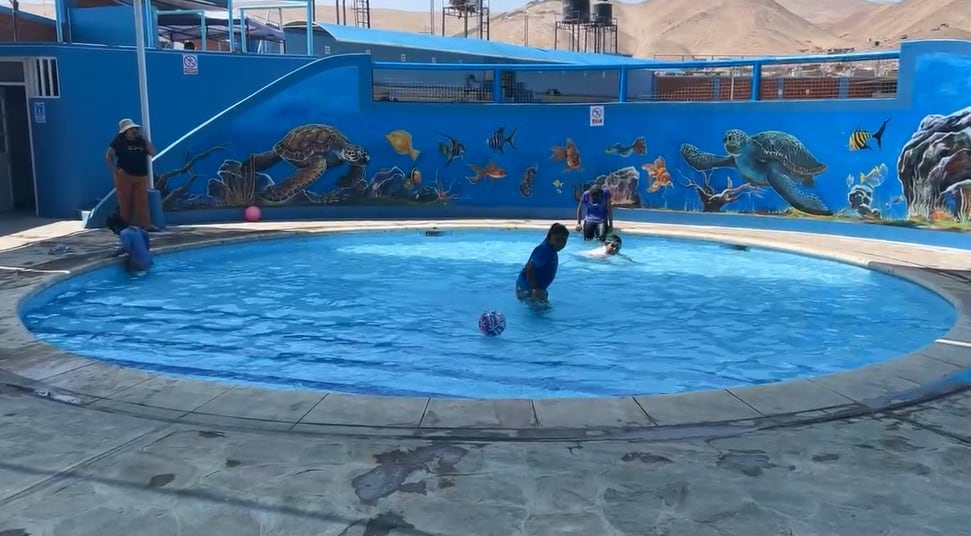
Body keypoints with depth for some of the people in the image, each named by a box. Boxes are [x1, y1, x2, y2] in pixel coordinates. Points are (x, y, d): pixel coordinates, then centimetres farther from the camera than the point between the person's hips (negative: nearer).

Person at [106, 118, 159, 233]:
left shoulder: (141, 141, 11)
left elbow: (153, 153, 1)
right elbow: (108, 157, -1)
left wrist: (145, 139, -2)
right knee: (125, 202, -1)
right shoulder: (119, 141, -1)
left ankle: (145, 224, -5)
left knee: (142, 201, -3)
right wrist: (115, 170, -11)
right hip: (124, 176, -4)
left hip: (141, 177, 4)